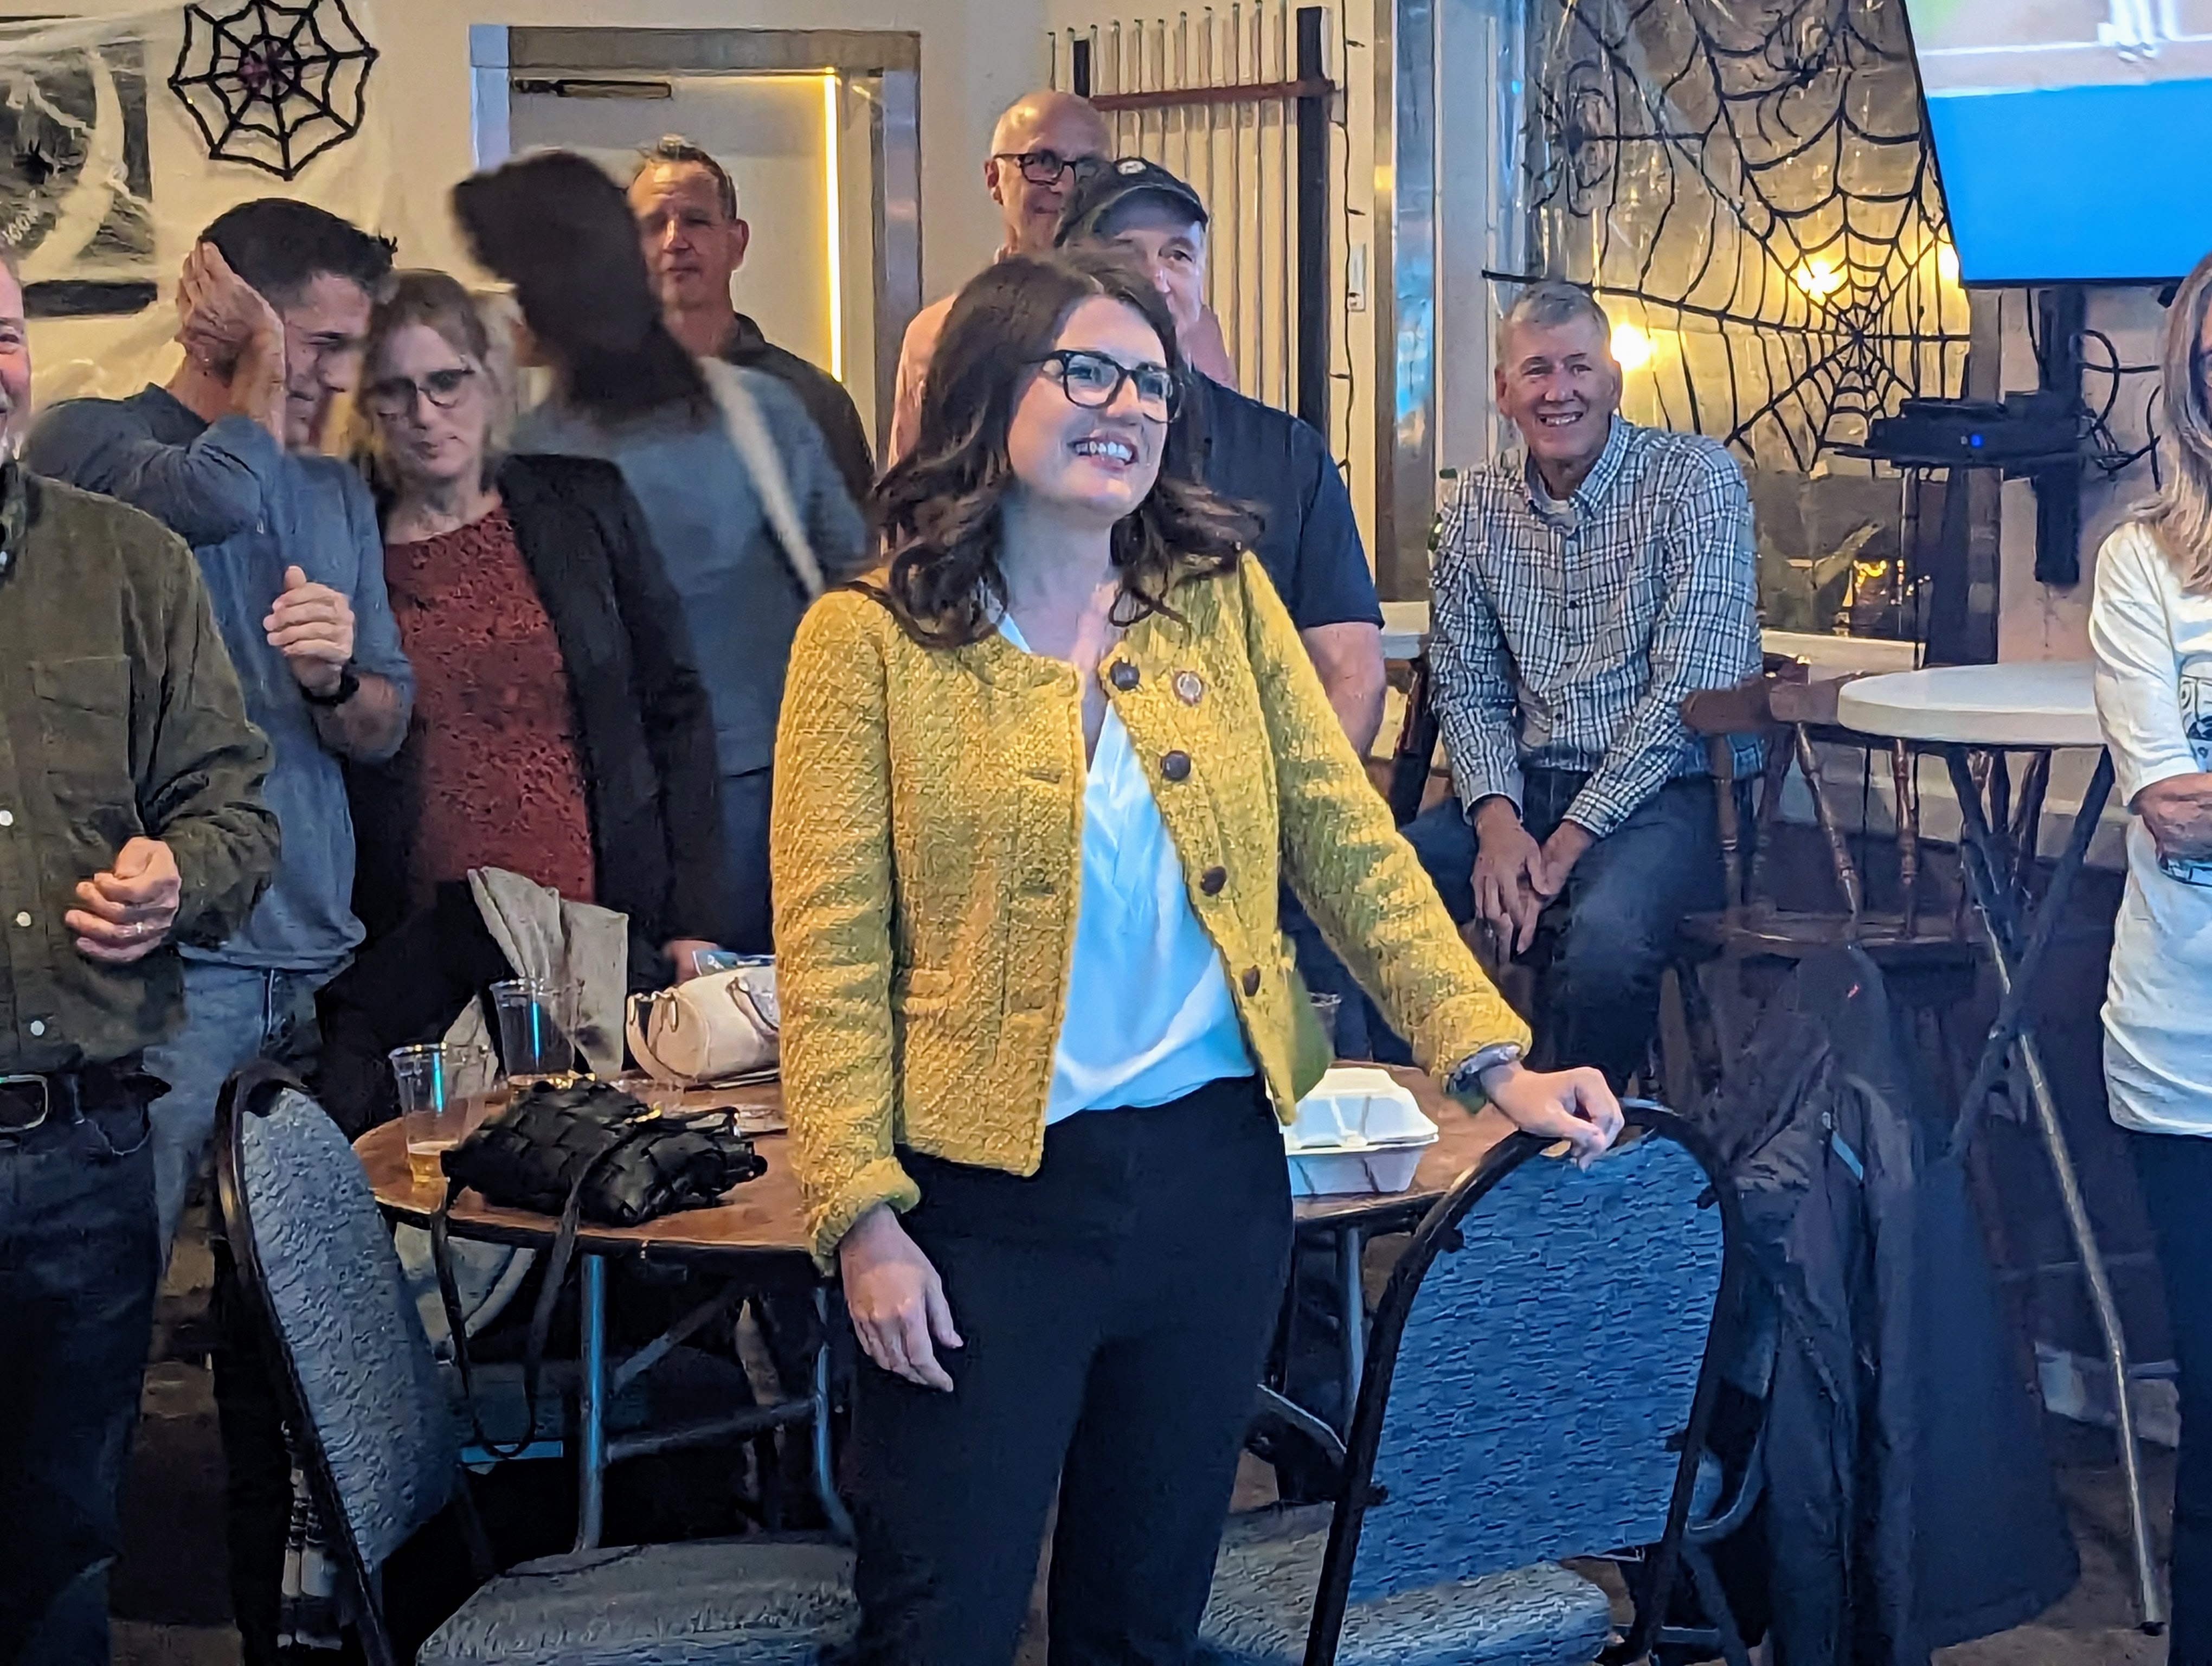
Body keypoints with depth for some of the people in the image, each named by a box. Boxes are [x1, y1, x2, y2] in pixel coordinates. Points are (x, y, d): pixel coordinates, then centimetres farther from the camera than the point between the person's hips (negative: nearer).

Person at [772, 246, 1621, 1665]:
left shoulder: (1222, 593, 6)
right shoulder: (870, 640, -6)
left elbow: (1351, 845, 5)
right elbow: (830, 955, -9)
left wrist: (1492, 1057, -3)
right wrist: (862, 1215, -16)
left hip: (1212, 1172, 4)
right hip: (989, 1193, -3)